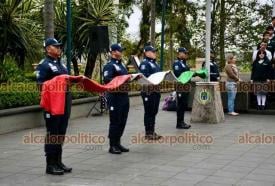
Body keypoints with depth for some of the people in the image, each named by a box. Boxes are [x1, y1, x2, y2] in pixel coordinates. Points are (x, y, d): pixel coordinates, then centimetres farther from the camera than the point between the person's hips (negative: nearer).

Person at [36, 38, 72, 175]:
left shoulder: (61, 63, 18)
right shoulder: (44, 65, -7)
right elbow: (41, 85, -13)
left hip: (65, 100, 8)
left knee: (61, 133, 11)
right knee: (52, 134, -3)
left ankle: (58, 162, 20)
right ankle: (50, 165, 4)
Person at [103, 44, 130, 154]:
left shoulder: (121, 64, 18)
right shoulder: (109, 66, -10)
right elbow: (106, 80, -22)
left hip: (124, 96, 9)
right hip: (114, 97, -9)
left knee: (122, 121, 12)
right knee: (115, 122, -3)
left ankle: (117, 143, 21)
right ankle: (112, 146, 4)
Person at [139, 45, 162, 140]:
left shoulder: (154, 63, 20)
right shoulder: (144, 64, -11)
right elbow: (144, 77, -20)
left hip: (156, 91, 9)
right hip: (148, 91, -9)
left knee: (154, 112, 13)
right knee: (149, 112, -3)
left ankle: (152, 131, 21)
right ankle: (148, 133, 3)